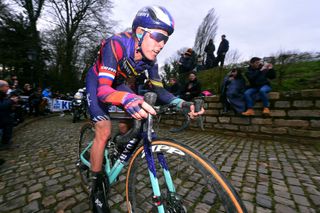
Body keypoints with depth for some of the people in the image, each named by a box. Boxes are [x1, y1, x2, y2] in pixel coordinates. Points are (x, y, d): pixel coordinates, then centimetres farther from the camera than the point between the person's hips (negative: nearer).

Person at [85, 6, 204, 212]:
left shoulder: (150, 57, -17)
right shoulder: (116, 44, -34)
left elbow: (159, 89, -16)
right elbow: (103, 88, -43)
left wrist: (181, 103, -33)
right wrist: (128, 99, -64)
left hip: (117, 83, 5)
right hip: (97, 82, -5)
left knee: (133, 122, -6)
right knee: (104, 132, -17)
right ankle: (96, 187, 6)